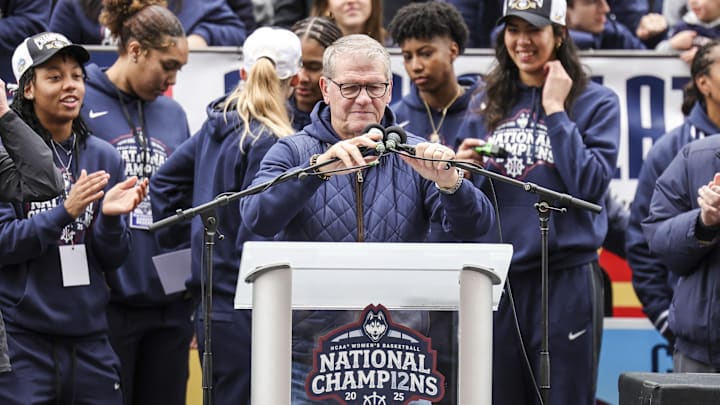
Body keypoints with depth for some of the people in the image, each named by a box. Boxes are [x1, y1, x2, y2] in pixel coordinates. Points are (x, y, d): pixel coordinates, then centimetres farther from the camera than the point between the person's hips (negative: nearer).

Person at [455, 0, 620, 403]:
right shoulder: (486, 105, 12)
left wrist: (555, 111, -10)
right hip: (496, 277, 4)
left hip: (566, 278, -4)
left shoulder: (596, 102, 1)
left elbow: (590, 185, -13)